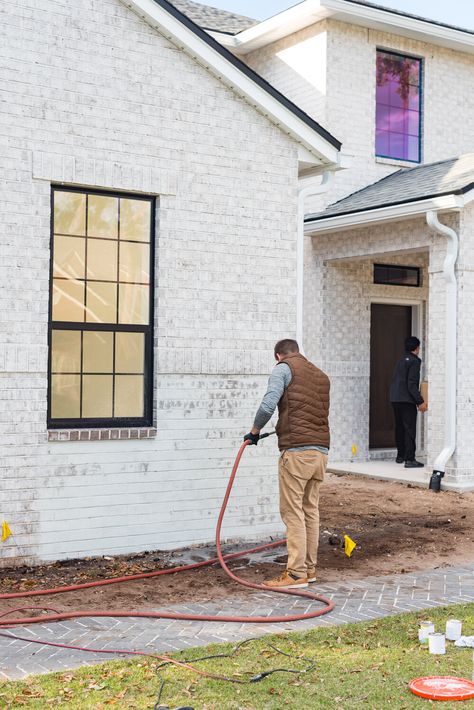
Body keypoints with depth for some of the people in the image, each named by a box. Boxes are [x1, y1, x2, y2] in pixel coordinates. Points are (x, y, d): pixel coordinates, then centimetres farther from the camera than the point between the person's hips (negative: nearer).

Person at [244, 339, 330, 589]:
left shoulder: (284, 368, 1)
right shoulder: (321, 375, 22)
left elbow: (268, 405, -12)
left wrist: (255, 431, 3)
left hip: (296, 451, -7)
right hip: (321, 450, 7)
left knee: (293, 512, -4)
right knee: (310, 510, 13)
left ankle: (297, 574, -4)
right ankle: (309, 568, 18)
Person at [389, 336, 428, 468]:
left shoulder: (401, 361, 17)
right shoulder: (414, 361, -9)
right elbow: (412, 384, -17)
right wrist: (420, 402, -17)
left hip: (395, 399, 8)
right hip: (407, 400, -8)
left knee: (400, 428, 17)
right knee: (410, 429, -7)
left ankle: (400, 455, 26)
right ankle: (409, 459, -11)